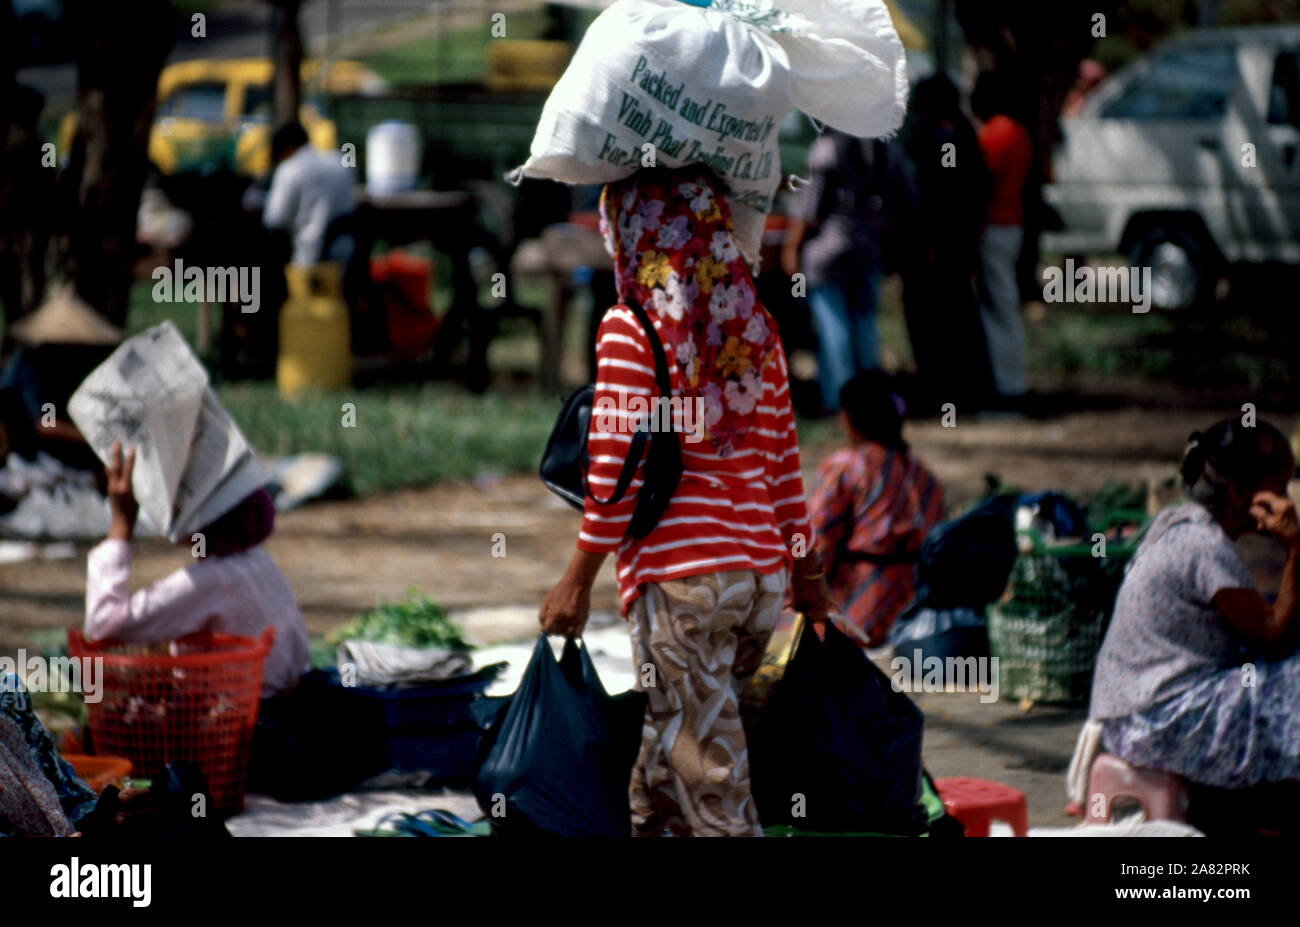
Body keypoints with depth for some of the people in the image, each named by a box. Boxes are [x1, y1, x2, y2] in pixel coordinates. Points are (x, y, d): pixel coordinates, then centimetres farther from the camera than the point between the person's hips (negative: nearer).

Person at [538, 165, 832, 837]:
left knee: (708, 771, -2)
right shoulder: (756, 327, 8)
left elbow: (616, 470, -11)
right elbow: (784, 459, 11)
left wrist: (577, 580, -5)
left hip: (680, 575, -6)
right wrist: (805, 565, 19)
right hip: (759, 575, 6)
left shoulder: (629, 329, -9)